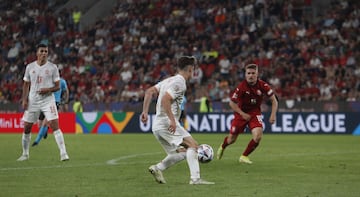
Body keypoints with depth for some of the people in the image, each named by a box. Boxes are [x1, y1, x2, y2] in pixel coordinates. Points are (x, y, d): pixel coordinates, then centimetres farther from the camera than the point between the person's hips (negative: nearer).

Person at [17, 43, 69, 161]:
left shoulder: (52, 67, -1)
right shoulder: (30, 67, 6)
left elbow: (57, 86, 1)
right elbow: (26, 84, 14)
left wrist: (48, 90, -19)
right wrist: (24, 99, 2)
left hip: (48, 100, -3)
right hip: (32, 101, 3)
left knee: (55, 126, -15)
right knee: (26, 128, 6)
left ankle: (63, 153, -15)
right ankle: (25, 154, 23)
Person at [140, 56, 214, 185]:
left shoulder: (169, 80, 19)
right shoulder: (180, 83, -10)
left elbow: (149, 91, 14)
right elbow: (165, 100, -22)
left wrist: (145, 111, 12)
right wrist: (172, 120, -24)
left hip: (157, 126, 9)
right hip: (167, 123, -9)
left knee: (182, 153, 15)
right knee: (192, 145, -12)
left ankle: (157, 168, 5)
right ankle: (195, 178, -23)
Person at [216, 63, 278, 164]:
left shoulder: (263, 85, -16)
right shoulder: (241, 87, -21)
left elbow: (274, 100, -6)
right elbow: (232, 103, -11)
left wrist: (273, 115, -17)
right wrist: (242, 114, -16)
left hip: (255, 112, 1)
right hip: (241, 112, -1)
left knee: (258, 136, -23)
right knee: (232, 139, 7)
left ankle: (244, 156, -1)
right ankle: (222, 147, 46)